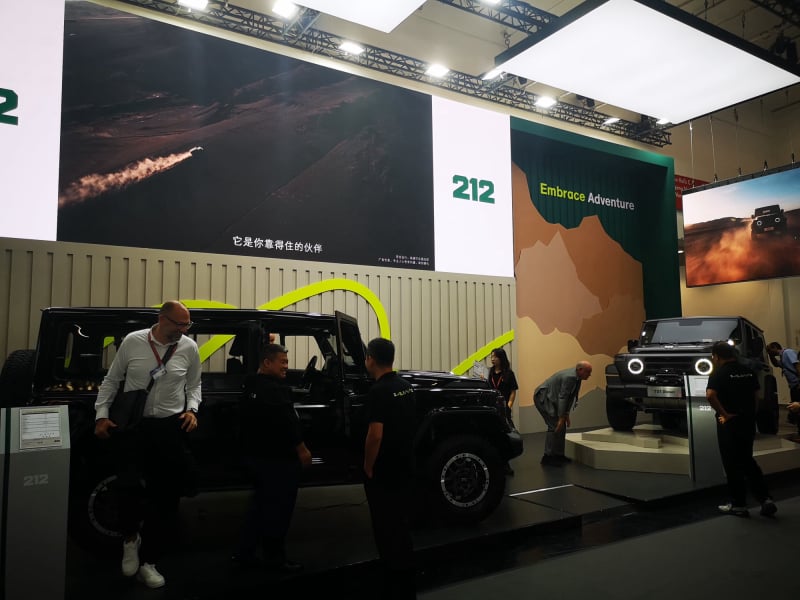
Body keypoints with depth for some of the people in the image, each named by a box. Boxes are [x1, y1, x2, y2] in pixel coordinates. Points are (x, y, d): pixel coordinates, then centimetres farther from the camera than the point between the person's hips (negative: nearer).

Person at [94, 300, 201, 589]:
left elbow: (194, 385, 11)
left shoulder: (189, 348, -2)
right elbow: (111, 380, 6)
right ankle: (130, 537, 21)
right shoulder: (132, 341, -4)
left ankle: (148, 562, 26)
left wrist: (192, 410, -5)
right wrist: (101, 415, 0)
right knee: (130, 485, -15)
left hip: (170, 427, 2)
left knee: (166, 496, 7)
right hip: (132, 423, -1)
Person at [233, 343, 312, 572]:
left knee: (261, 504, 20)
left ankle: (244, 552, 25)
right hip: (278, 458, -10)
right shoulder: (275, 389, -22)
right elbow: (287, 423, -24)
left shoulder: (250, 387, 11)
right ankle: (275, 558, 13)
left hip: (256, 455, 10)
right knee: (278, 509, 2)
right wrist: (302, 449, -14)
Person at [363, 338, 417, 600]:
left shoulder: (379, 391, -20)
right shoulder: (405, 385, 7)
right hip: (404, 468, 9)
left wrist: (368, 467, -13)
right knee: (401, 527, 18)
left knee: (387, 530, 3)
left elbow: (375, 435, -25)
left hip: (383, 473, -8)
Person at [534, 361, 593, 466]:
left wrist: (566, 414, 9)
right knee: (555, 427, -13)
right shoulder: (570, 377, -24)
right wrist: (561, 417, -24)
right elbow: (562, 397, -26)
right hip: (543, 397, -10)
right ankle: (548, 457, -7)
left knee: (562, 427, 10)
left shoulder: (576, 377, 5)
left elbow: (569, 396, 11)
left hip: (550, 398, 10)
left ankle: (558, 455, 17)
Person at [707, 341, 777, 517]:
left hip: (729, 424, -6)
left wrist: (724, 414, -20)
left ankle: (738, 505, 13)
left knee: (733, 465, 5)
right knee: (747, 461, 19)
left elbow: (710, 395, -29)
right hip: (749, 422, 6)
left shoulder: (719, 373, -14)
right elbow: (756, 395, 14)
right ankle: (765, 500, 14)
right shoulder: (748, 371, 7)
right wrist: (750, 413, 18)